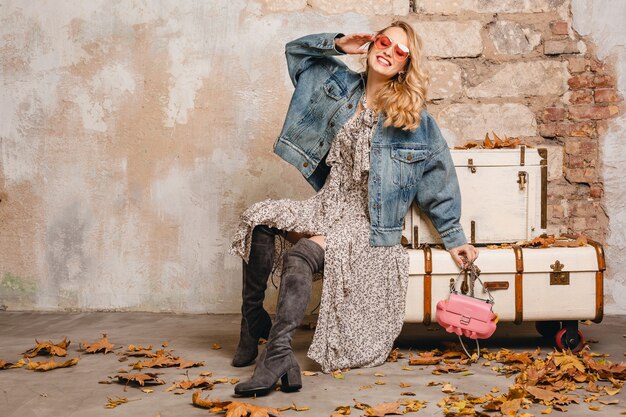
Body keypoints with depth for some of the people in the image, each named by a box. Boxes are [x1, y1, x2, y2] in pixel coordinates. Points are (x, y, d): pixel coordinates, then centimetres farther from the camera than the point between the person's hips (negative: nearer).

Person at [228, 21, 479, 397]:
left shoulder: (416, 118, -4)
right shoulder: (341, 85, 8)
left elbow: (439, 177, 2)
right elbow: (297, 50, 22)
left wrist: (454, 237, 5)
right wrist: (338, 44, 4)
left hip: (366, 221, -5)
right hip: (326, 206, 5)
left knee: (302, 255, -32)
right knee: (259, 217, -19)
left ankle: (278, 354, -35)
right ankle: (253, 320, -8)